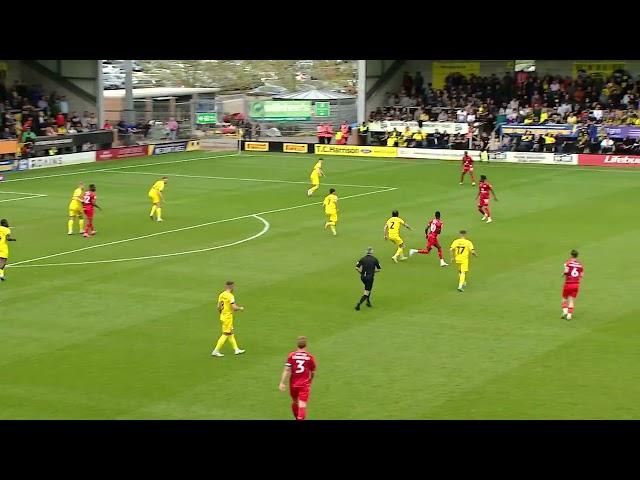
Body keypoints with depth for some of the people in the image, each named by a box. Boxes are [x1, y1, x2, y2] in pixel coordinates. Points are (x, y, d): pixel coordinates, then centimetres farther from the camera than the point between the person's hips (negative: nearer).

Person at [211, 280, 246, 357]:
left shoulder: (221, 295, 5)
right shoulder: (230, 296, -19)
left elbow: (218, 307, 8)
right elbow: (234, 308, -23)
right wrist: (240, 308, -5)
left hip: (223, 316, 8)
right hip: (228, 317, -8)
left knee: (231, 333, 16)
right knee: (225, 334, -2)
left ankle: (236, 349, 24)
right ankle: (215, 351, -2)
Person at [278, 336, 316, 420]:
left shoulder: (291, 355, -6)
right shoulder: (310, 357, -5)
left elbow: (287, 370, -12)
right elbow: (313, 372, 6)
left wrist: (282, 383, -10)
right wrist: (310, 380, 26)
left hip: (293, 383, 2)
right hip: (305, 384, -2)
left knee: (294, 402, 23)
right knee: (302, 405, -7)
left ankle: (297, 418, 42)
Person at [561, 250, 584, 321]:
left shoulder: (568, 262, -7)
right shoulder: (580, 265, 3)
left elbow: (566, 271, -22)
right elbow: (581, 276, 3)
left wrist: (563, 274, -1)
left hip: (568, 283, -2)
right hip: (576, 284, 2)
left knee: (564, 299, 16)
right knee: (571, 301, 7)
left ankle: (565, 312, 0)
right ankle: (569, 315, 0)